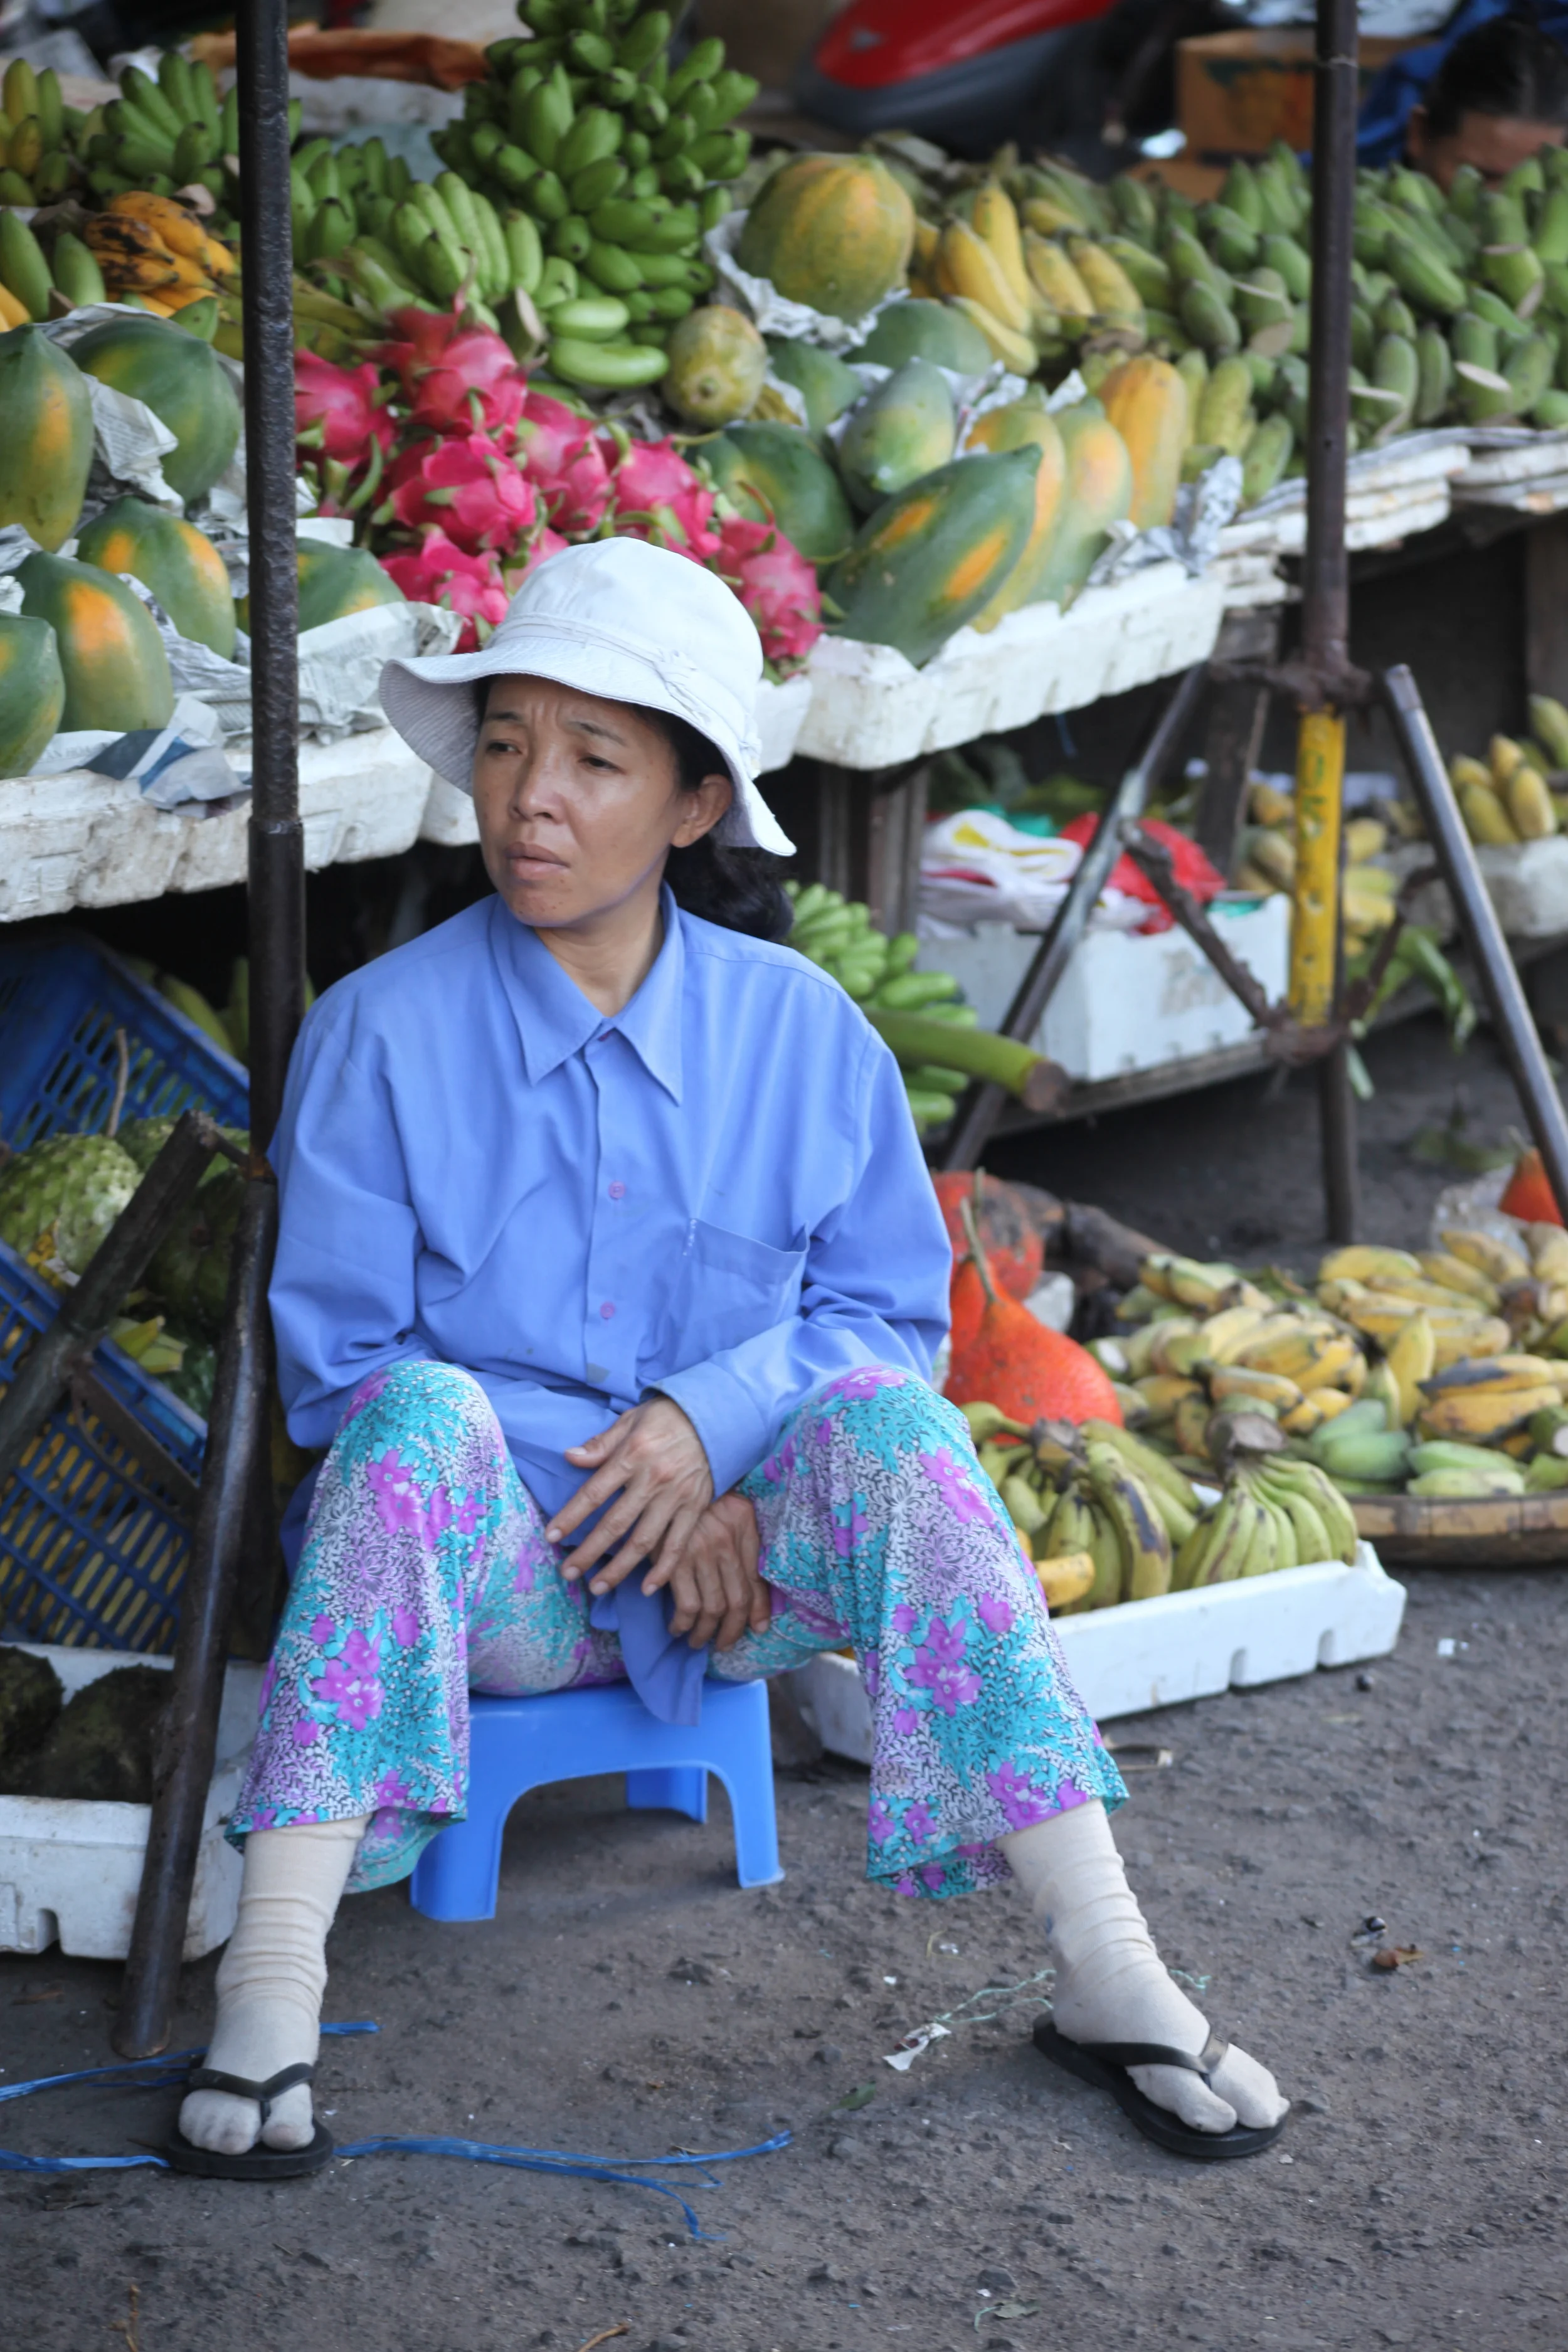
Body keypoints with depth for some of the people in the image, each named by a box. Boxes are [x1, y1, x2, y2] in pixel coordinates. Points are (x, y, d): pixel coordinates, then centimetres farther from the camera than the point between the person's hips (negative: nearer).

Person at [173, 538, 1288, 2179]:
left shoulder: (800, 1030, 1)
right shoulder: (382, 1032, -5)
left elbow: (890, 1312, 5)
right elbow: (341, 1356, -5)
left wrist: (713, 1420, -16)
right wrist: (625, 1499, -15)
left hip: (741, 1549, 1)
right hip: (496, 1570, -1)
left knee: (881, 1417, -28)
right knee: (423, 1412, -33)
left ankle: (1109, 1980, -29)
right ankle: (269, 1999, -38)